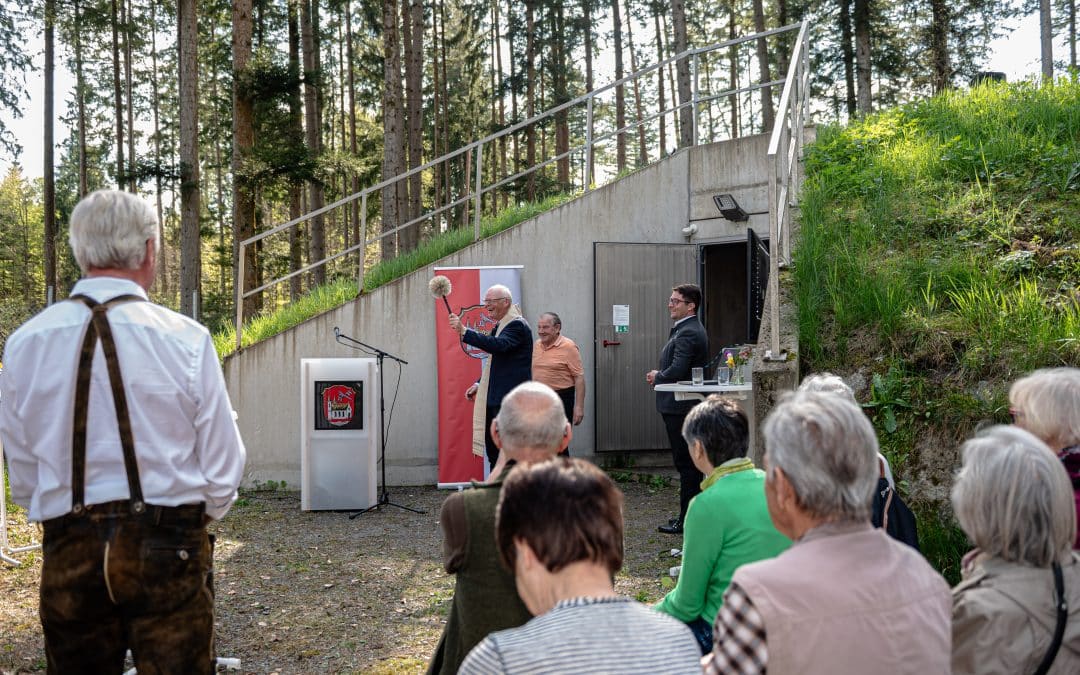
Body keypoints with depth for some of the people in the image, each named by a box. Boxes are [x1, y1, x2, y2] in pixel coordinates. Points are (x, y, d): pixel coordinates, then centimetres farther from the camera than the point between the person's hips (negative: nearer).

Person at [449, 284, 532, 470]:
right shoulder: (501, 326, 19)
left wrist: (464, 331, -33)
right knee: (492, 449, 13)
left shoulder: (517, 325, -12)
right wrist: (480, 384, 14)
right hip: (495, 399, 10)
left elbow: (498, 345, -30)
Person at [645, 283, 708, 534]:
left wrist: (657, 377, -6)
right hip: (685, 407, 11)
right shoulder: (691, 330, 16)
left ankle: (687, 520, 2)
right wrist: (659, 376, 5)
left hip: (680, 407, -11)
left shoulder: (687, 334, -18)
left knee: (686, 464, -4)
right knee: (691, 463, 15)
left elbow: (677, 371, -25)